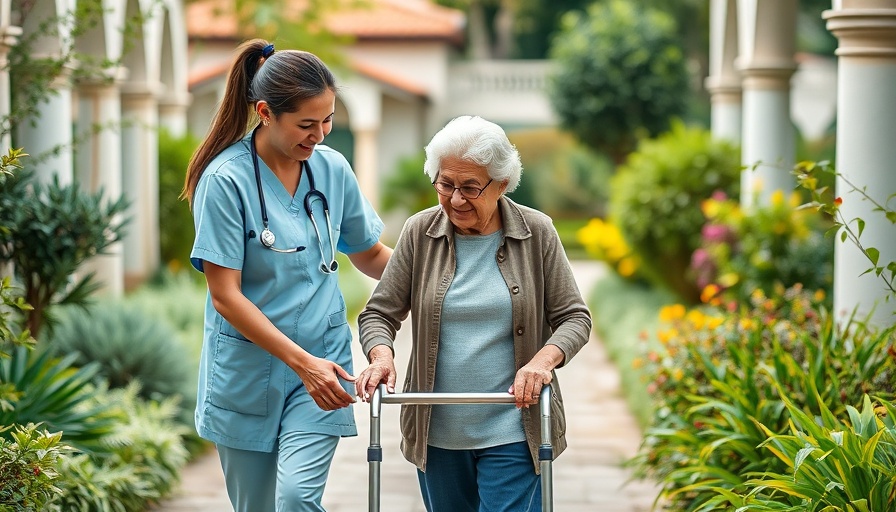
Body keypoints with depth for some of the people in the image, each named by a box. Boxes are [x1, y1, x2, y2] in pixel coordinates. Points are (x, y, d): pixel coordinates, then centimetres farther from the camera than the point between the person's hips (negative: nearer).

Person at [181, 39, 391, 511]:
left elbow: (370, 256, 15)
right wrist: (301, 362, -21)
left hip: (320, 362, 2)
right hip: (247, 370, -2)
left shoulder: (332, 169, -1)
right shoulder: (226, 179, -14)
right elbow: (225, 296, -16)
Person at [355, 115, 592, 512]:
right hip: (436, 432, 2)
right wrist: (382, 356, -18)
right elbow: (379, 313, 4)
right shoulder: (420, 233, 0)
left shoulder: (536, 233, -3)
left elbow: (574, 317, 0)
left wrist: (543, 360, -19)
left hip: (512, 432, -2)